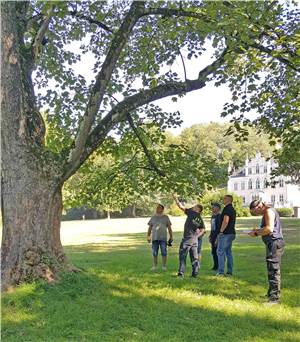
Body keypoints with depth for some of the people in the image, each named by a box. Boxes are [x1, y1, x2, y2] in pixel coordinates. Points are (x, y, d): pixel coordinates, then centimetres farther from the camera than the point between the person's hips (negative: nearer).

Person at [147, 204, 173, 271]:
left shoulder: (166, 217, 7)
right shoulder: (153, 217, 12)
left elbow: (169, 228, 7)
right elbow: (150, 228, 15)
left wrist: (171, 237, 3)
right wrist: (148, 236, 8)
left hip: (163, 238, -2)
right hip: (155, 238, 2)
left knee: (164, 252, -1)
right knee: (154, 253, 4)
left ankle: (164, 266, 9)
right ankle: (154, 266, 14)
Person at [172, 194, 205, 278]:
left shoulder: (191, 213, -7)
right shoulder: (200, 220, 12)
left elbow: (181, 206, -7)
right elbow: (203, 230, 13)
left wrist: (175, 198, 2)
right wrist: (197, 236, 15)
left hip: (187, 239, -7)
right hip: (195, 240, 7)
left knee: (182, 256, -3)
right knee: (194, 257, 10)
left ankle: (181, 273, -5)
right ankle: (195, 273, 11)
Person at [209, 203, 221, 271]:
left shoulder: (219, 216, -13)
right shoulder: (213, 216, 15)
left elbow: (219, 227, -17)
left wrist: (217, 238, -20)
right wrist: (210, 235, 17)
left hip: (217, 237, -9)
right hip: (213, 236, 9)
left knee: (218, 252, -6)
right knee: (213, 252, 12)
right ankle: (215, 266, 20)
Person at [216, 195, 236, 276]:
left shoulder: (227, 208, -14)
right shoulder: (233, 209, 18)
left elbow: (225, 221, -24)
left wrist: (221, 231, -17)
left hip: (225, 233, -10)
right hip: (231, 233, 10)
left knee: (220, 251, -6)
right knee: (228, 252, 12)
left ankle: (221, 271, -7)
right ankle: (230, 271, 14)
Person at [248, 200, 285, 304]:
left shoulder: (268, 211, -12)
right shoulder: (267, 213, 20)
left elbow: (269, 229, -22)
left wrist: (256, 233, -13)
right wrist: (258, 230, 13)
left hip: (274, 243, -11)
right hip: (273, 244, 11)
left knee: (273, 270, -10)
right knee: (272, 270, 17)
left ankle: (274, 298, -8)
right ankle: (271, 293, 28)